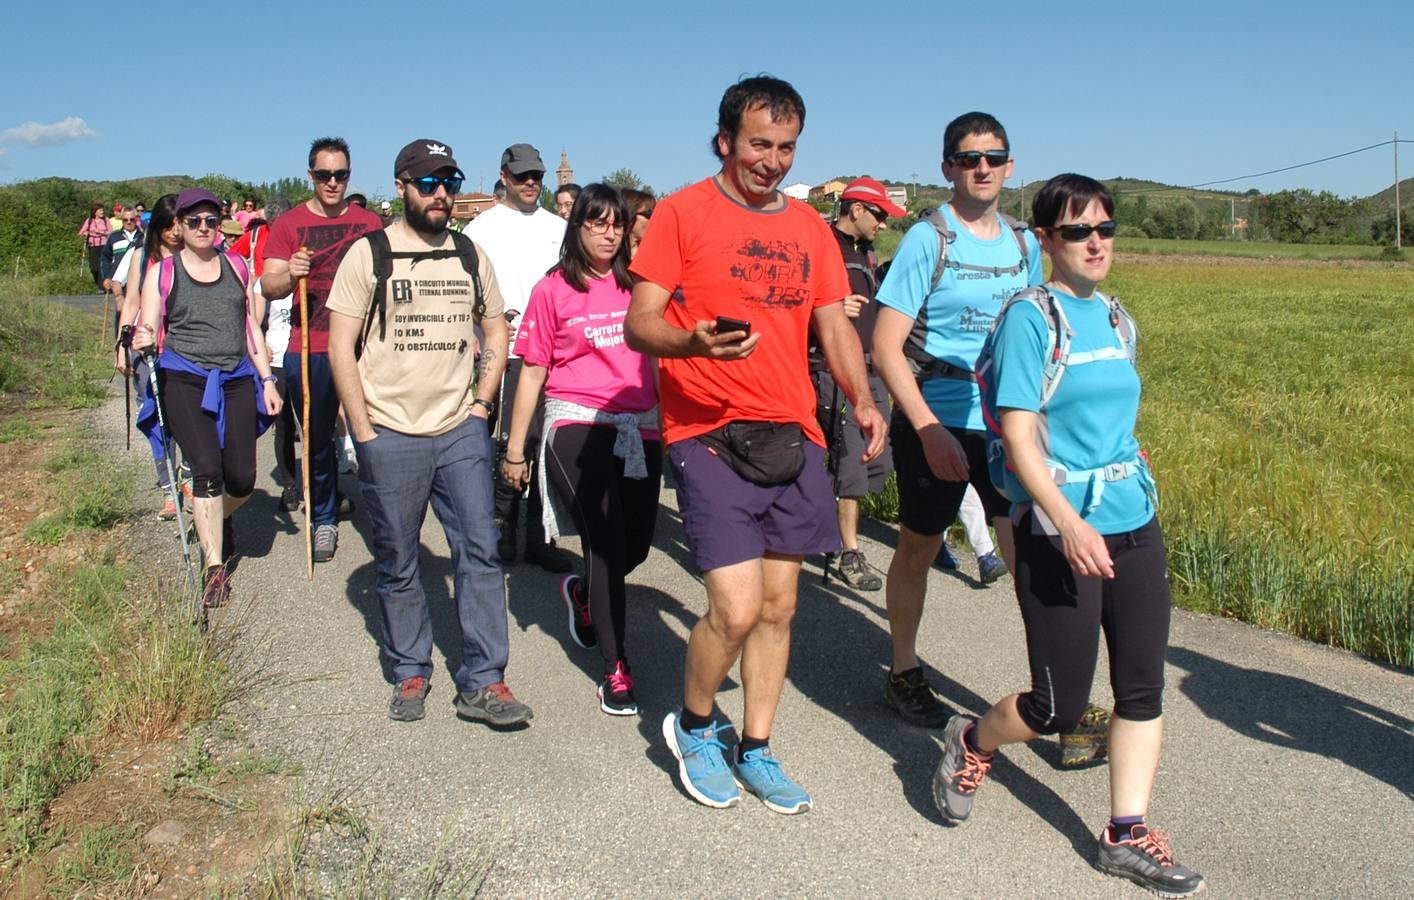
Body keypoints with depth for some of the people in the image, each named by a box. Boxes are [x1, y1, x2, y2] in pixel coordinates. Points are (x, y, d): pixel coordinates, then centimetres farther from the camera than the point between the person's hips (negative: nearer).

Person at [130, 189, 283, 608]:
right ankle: (215, 567, -5)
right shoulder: (163, 272, 4)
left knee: (242, 478, -2)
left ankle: (218, 519, 34)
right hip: (185, 379, -3)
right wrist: (142, 341, -23)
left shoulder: (236, 267, 12)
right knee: (207, 468, -15)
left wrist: (267, 379, 11)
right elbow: (148, 332, 1)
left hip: (237, 379, 3)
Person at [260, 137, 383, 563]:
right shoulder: (288, 224, 3)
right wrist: (290, 275, -27)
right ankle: (323, 521, 23)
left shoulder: (369, 223, 8)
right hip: (310, 351, 0)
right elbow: (268, 286, -5)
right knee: (317, 441, 8)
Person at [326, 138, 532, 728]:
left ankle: (482, 683, 3)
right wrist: (363, 432, -9)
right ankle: (410, 672, 24)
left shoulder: (470, 255, 10)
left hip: (461, 432, 3)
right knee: (398, 564, 7)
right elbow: (341, 346, -3)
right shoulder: (368, 254, -1)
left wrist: (482, 402, 6)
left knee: (480, 551, -3)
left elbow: (496, 330, 19)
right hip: (391, 436, -2)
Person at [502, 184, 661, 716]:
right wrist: (515, 449, 3)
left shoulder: (635, 287, 9)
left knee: (636, 545, 7)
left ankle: (582, 593, 42)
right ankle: (615, 668, 4)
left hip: (639, 427, 4)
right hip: (577, 426, -4)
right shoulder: (554, 289, 1)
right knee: (607, 542, -9)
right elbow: (532, 371, 3)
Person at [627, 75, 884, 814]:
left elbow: (833, 324, 15)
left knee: (779, 605, 10)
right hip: (709, 434, -5)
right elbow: (639, 323, -7)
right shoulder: (682, 212, -3)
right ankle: (692, 726, 19)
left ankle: (755, 751, 28)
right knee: (737, 608, -11)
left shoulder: (808, 226, 14)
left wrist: (862, 399, -3)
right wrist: (692, 342, -29)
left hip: (792, 436, 6)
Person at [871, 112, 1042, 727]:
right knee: (918, 548, 11)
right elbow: (886, 345, -13)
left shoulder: (1023, 245, 8)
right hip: (934, 426, -4)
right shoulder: (927, 239, -8)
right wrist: (930, 430, -19)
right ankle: (904, 675, 29)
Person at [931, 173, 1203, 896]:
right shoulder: (1030, 319, -10)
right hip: (1058, 531, -7)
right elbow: (1018, 436, -17)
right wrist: (1069, 524, -27)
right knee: (1060, 706, 1)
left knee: (1143, 684, 6)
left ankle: (1125, 835, 19)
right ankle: (971, 742, 30)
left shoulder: (1117, 320, 11)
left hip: (1134, 520, 7)